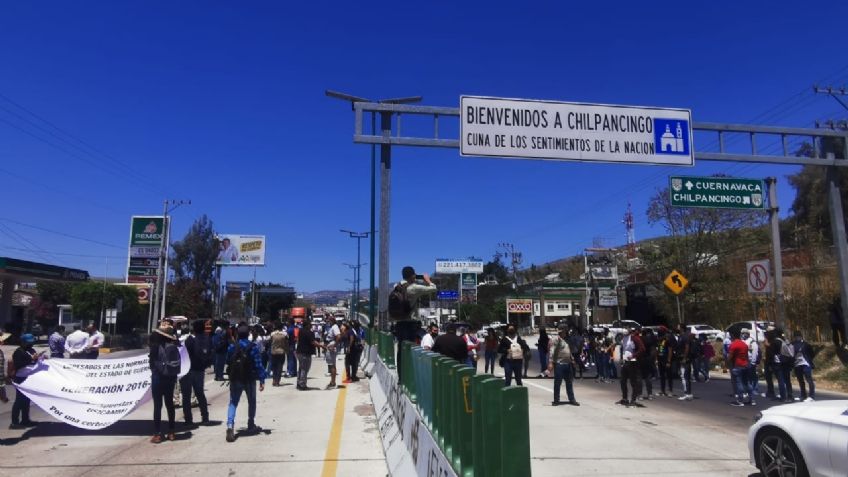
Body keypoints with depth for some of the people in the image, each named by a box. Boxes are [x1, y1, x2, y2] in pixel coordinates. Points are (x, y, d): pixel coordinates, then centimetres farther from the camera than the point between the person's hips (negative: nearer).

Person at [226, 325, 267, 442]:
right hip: (249, 379, -2)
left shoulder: (231, 347, -2)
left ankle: (230, 426, -17)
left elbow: (228, 362, 6)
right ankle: (251, 426, 26)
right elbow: (258, 364, -15)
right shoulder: (252, 347, -12)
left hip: (235, 379, 2)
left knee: (233, 403, 4)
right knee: (251, 402, 17)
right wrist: (262, 380, -14)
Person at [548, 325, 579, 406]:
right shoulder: (556, 339, -11)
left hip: (568, 364, 8)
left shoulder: (566, 339, 15)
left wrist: (572, 360, 20)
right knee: (558, 383, 2)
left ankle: (572, 399, 22)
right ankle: (556, 400, 10)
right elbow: (552, 351, -17)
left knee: (569, 383, 13)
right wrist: (551, 362, -24)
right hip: (559, 364, -8)